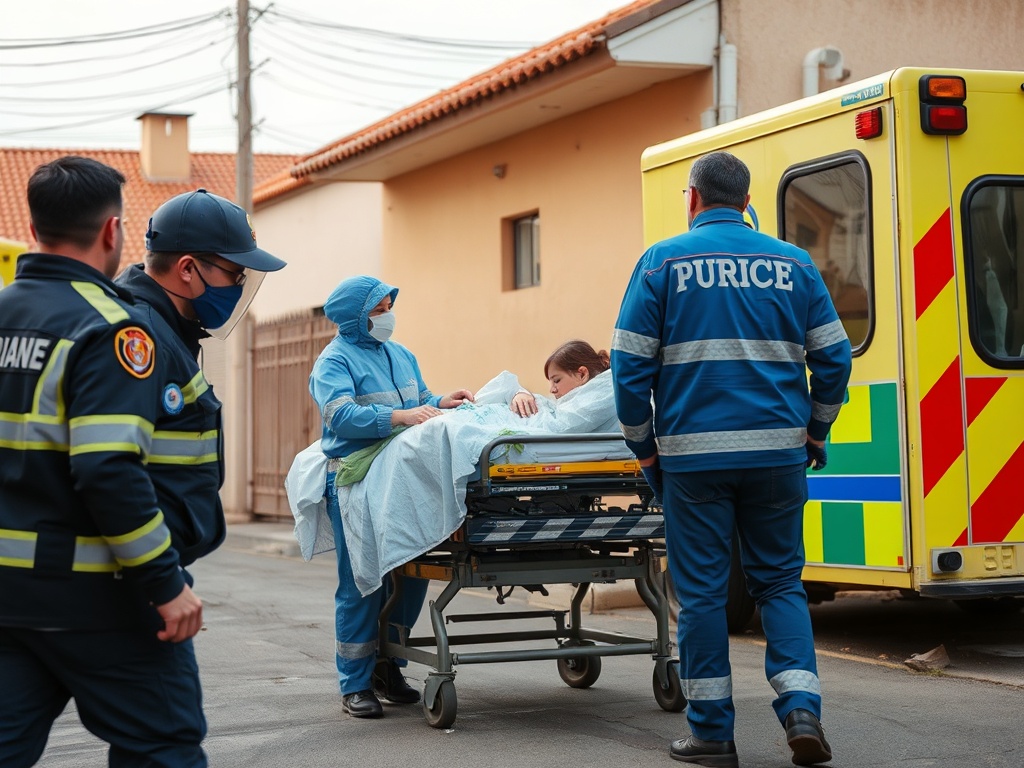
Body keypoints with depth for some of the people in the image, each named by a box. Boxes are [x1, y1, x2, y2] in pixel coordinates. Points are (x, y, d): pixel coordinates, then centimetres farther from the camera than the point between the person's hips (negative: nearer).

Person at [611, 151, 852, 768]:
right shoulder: (792, 264, 7)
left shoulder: (664, 262, 1)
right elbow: (833, 358, 6)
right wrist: (815, 433, 17)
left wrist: (644, 447, 8)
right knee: (780, 581, 13)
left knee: (702, 590, 6)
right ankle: (801, 706, -2)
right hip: (777, 451, 2)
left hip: (694, 455, -2)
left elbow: (630, 365, -2)